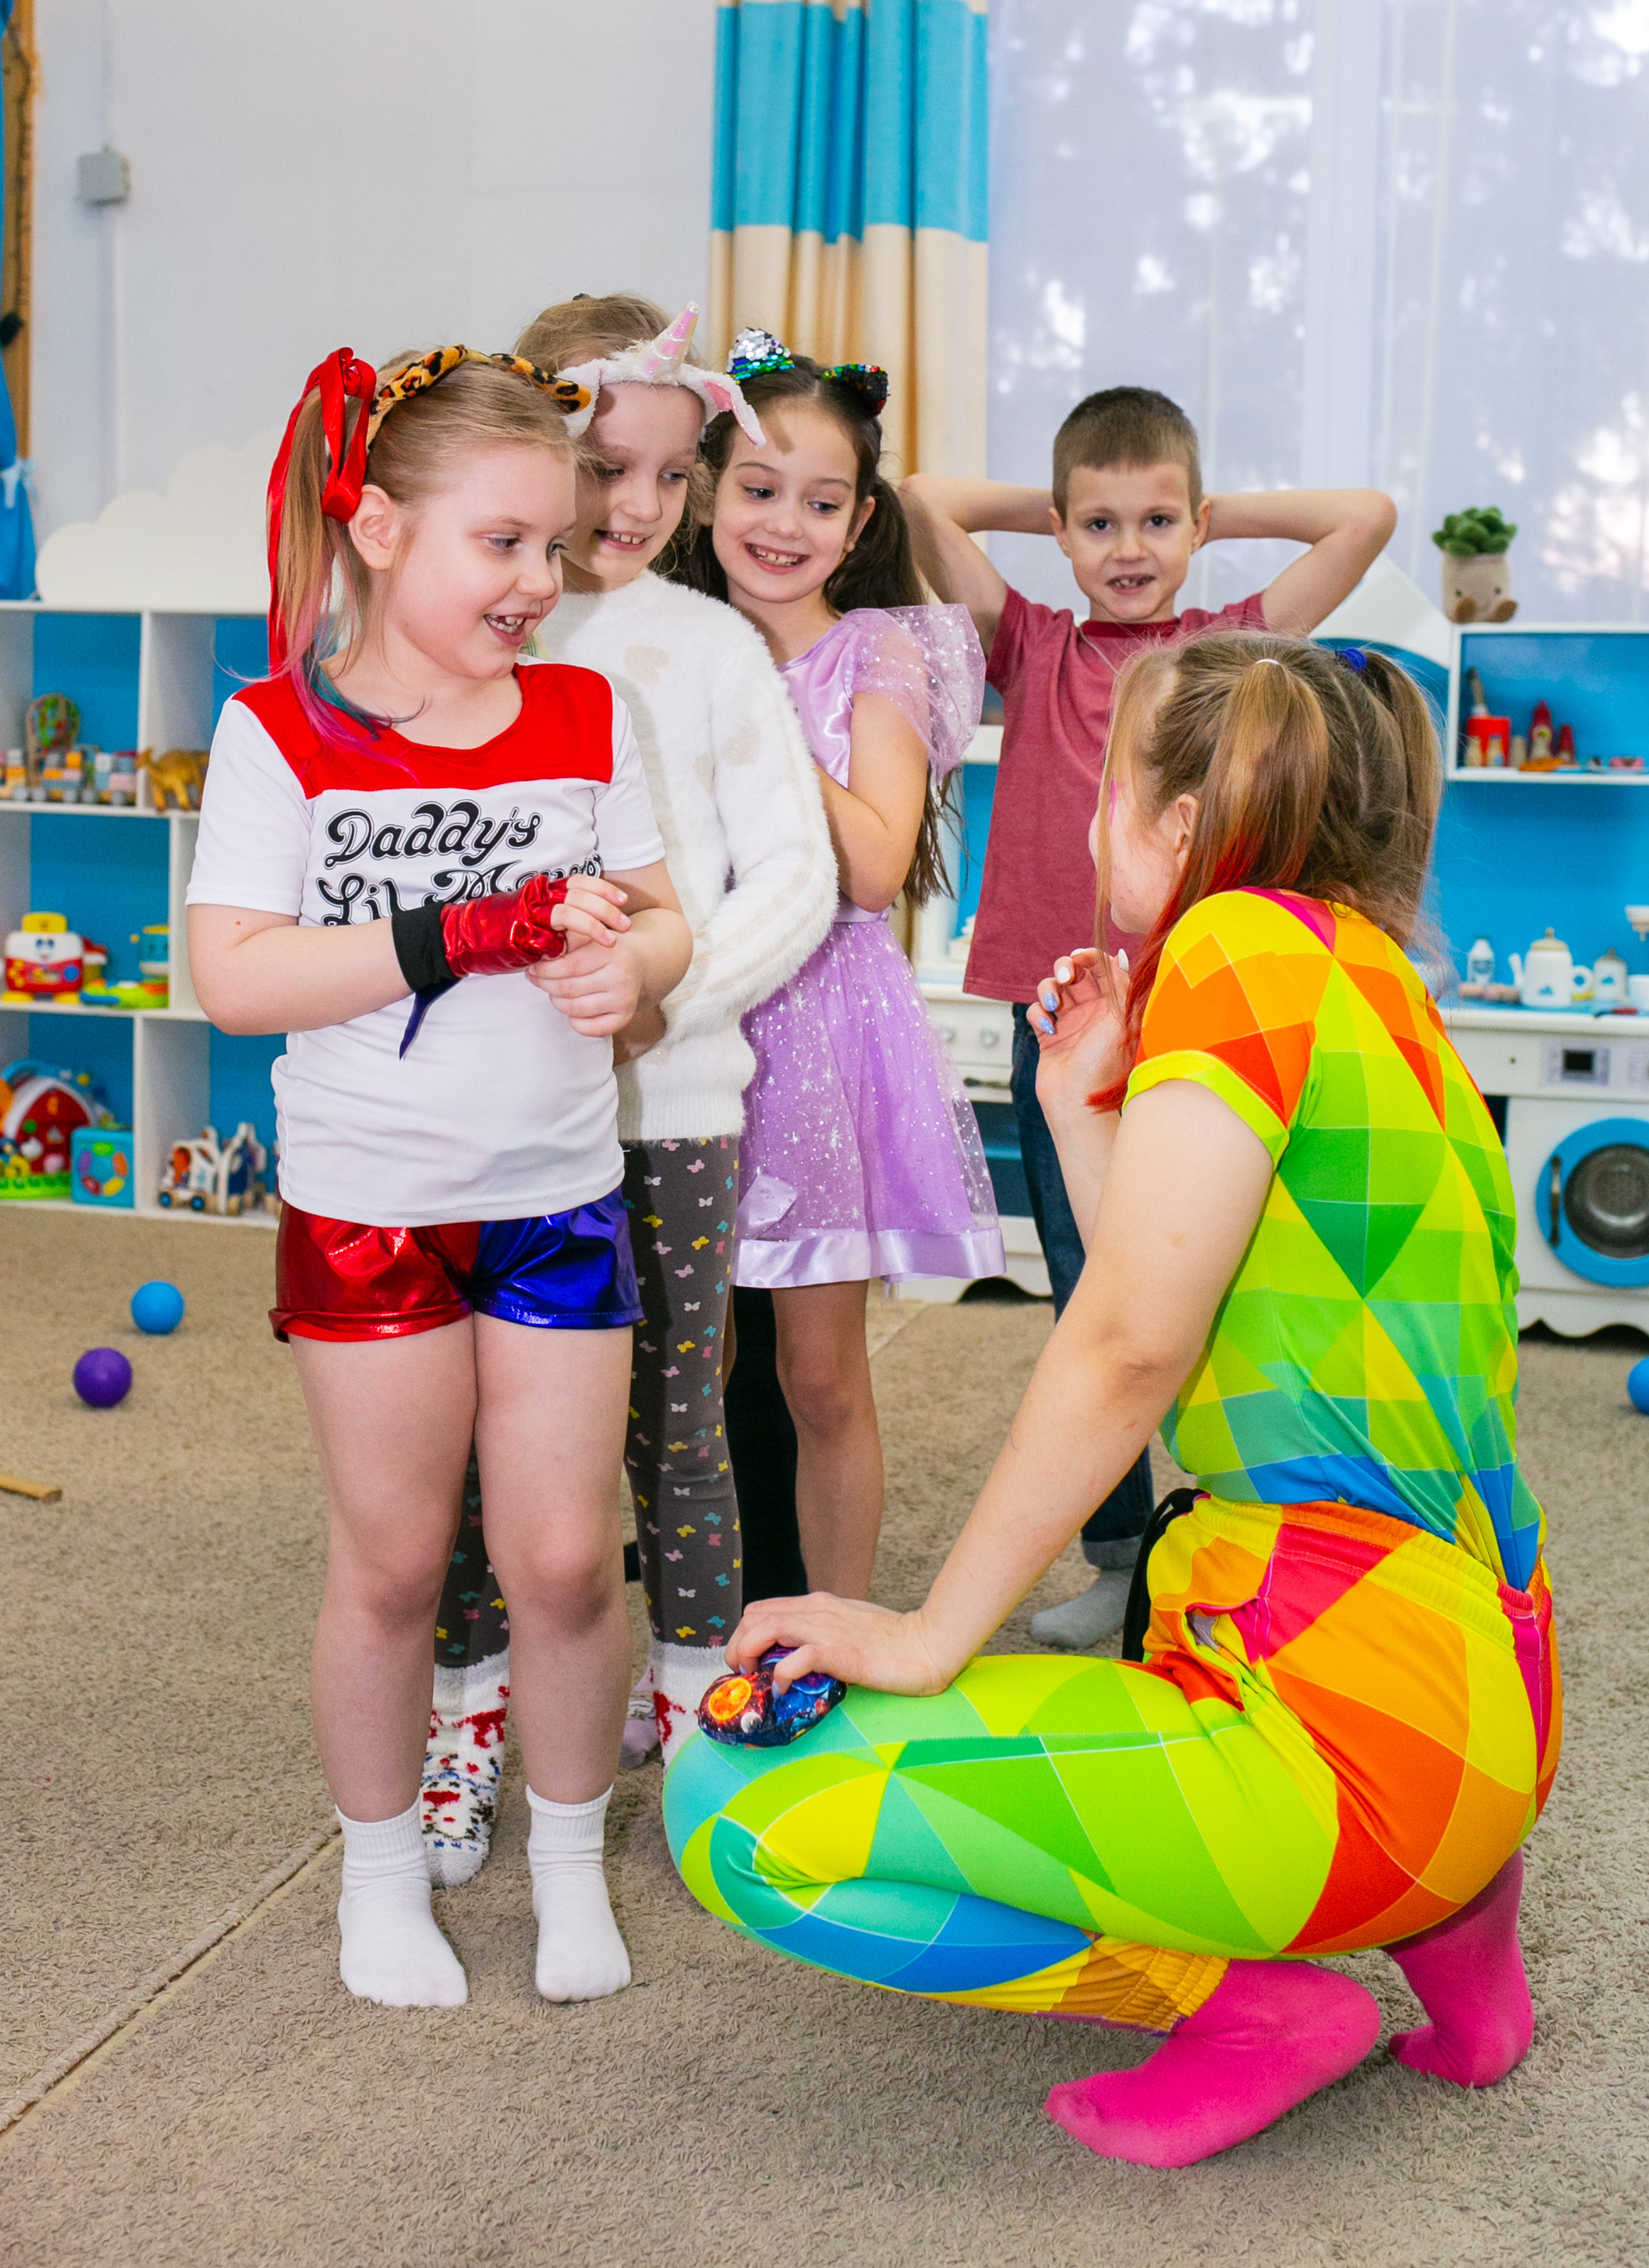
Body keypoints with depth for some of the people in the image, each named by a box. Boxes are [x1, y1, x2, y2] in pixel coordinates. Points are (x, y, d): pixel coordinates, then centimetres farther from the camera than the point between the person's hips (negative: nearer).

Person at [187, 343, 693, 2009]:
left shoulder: (585, 715, 3)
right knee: (395, 1560, 10)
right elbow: (233, 976, -18)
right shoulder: (280, 730, -9)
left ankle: (570, 1859, 29)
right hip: (368, 1204, -2)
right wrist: (486, 932, -23)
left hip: (559, 1200, 3)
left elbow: (663, 917, 8)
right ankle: (381, 1871, 32)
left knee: (565, 1558, 5)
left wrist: (629, 963, -17)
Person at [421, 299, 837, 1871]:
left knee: (677, 1424, 8)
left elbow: (797, 876, 0)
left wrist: (668, 989, -13)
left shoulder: (709, 646, 3)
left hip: (670, 1095, 0)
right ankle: (471, 1715, 24)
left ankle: (692, 1700, 26)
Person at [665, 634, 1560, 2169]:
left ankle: (1260, 2002, -1)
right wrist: (1084, 1110, 15)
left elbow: (1129, 1347, -18)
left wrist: (931, 1634, -11)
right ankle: (1432, 1905, 16)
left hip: (1350, 1721, -10)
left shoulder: (1249, 945, -12)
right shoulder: (1365, 978, 16)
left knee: (733, 1814, -11)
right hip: (1465, 1667, 10)